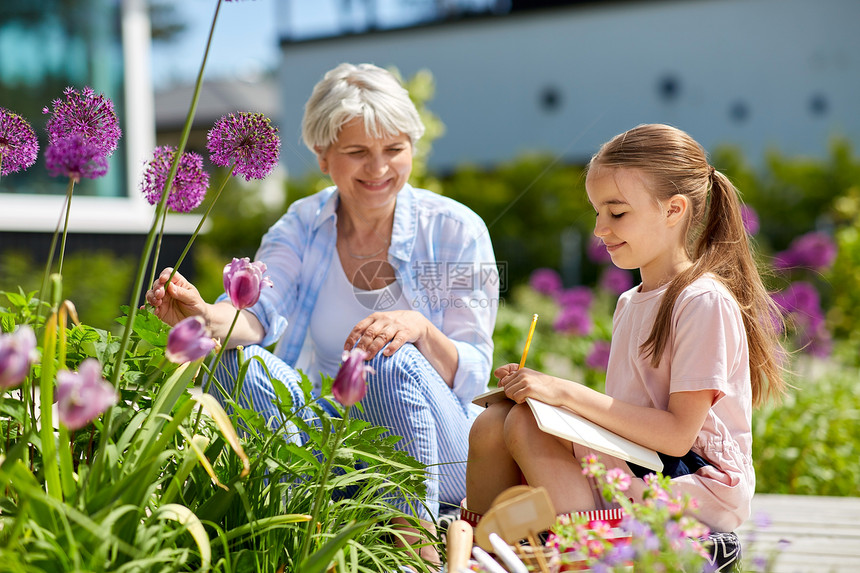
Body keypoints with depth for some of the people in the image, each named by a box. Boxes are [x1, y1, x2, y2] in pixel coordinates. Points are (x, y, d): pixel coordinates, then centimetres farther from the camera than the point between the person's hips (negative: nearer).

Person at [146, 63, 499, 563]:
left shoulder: (456, 230, -6)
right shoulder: (302, 227, 0)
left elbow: (473, 375, -9)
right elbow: (258, 313, -19)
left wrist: (419, 329, -31)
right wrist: (205, 317, -42)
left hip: (440, 458, -2)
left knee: (394, 364, -32)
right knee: (237, 361, -21)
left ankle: (418, 544, -23)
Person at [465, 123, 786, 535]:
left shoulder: (704, 301, -12)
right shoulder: (630, 304, 17)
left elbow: (678, 434, -18)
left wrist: (568, 393, -19)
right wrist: (546, 389, -1)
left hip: (694, 485, -8)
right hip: (634, 469, 8)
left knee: (526, 423, -23)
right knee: (492, 423, -9)